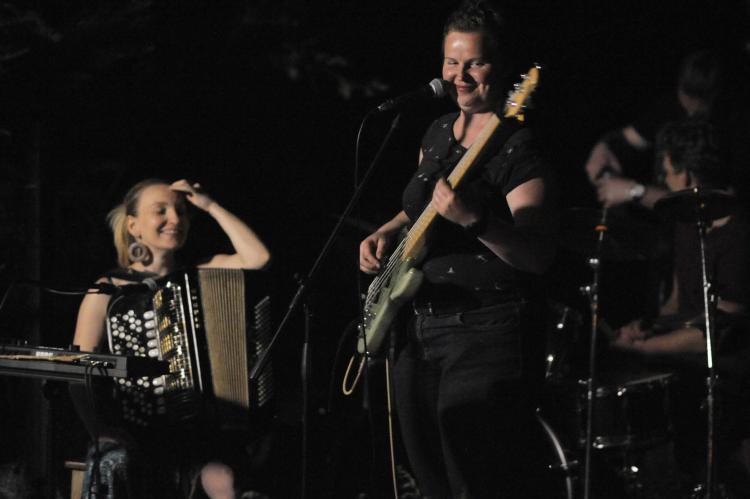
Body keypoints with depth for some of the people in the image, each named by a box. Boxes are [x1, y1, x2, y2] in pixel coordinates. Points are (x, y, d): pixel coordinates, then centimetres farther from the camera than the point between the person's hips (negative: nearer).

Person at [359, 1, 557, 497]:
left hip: (488, 338, -9)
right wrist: (387, 233, 10)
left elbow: (539, 256, -21)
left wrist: (474, 220, -34)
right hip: (420, 331, 9)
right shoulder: (438, 134, 13)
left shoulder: (518, 149, -12)